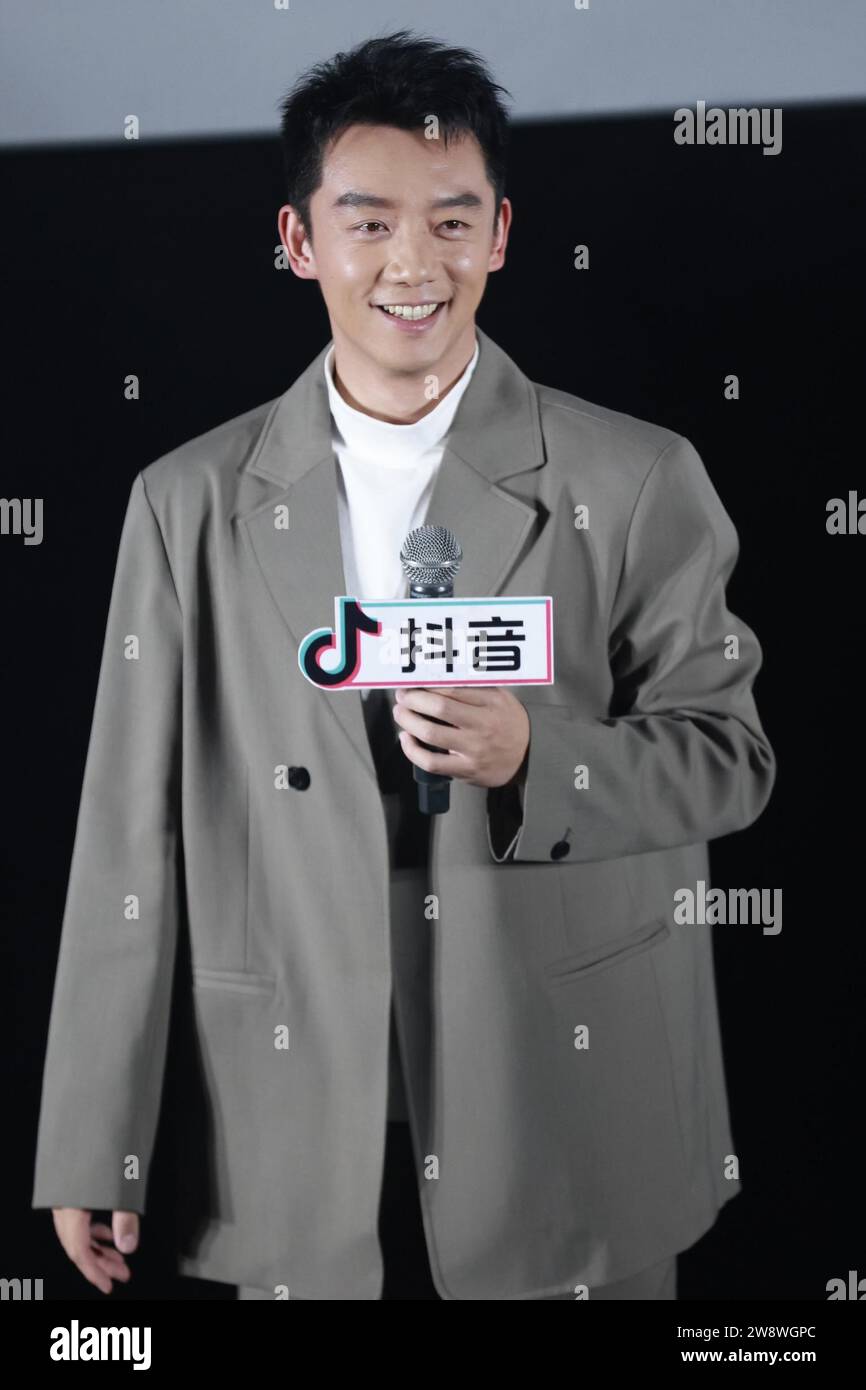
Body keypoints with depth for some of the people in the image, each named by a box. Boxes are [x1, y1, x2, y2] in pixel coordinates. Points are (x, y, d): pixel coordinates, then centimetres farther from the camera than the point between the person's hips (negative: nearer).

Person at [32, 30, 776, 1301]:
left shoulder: (639, 481, -4)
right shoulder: (192, 502, 0)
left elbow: (727, 755, 0)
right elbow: (133, 836, 0)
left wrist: (535, 758, -21)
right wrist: (94, 1146, 0)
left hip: (570, 1134, 0)